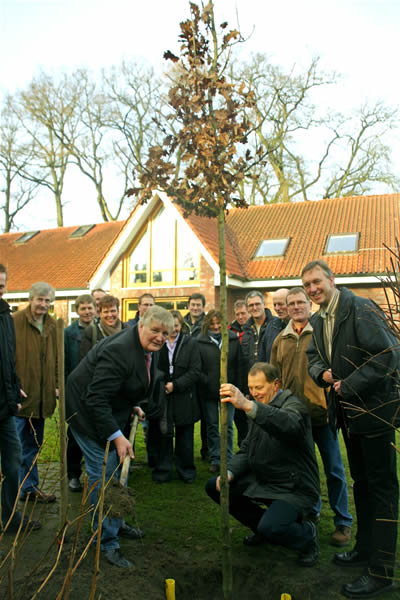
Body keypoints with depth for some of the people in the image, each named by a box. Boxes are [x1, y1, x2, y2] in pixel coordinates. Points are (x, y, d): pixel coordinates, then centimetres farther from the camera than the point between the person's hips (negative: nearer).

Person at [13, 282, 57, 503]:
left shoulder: (51, 325, 10)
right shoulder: (15, 321, -9)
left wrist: (55, 385, 10)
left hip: (41, 398, 6)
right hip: (19, 397, -6)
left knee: (33, 446, 17)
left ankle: (30, 488, 29)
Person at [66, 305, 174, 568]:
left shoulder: (150, 349, -3)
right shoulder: (119, 351, -32)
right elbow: (96, 398, -33)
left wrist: (135, 405, 3)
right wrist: (116, 436, -31)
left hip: (113, 410, 9)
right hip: (89, 412, -9)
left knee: (120, 467, 18)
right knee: (104, 473, -5)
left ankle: (116, 521, 38)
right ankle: (107, 542, 10)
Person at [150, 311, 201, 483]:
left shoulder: (190, 344, 0)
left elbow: (195, 372, -5)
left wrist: (175, 385, -14)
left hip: (184, 397, -1)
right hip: (161, 397, 1)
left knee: (185, 436, 10)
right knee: (163, 435, 8)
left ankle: (186, 470, 26)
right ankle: (163, 471, 23)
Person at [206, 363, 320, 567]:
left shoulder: (293, 405, -17)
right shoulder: (258, 409, 10)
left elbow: (290, 425, -43)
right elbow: (246, 450, 10)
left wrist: (248, 406, -58)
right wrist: (230, 473, -11)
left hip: (295, 488, -8)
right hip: (262, 480, 8)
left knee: (270, 527, -30)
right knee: (214, 486, 0)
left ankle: (307, 533, 5)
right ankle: (261, 527, 16)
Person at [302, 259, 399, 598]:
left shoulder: (361, 309, -18)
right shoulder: (319, 320, 8)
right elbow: (314, 356, 16)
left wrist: (349, 385, -21)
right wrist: (322, 373, -6)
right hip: (349, 410, 9)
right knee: (361, 481, 20)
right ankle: (365, 549, 36)